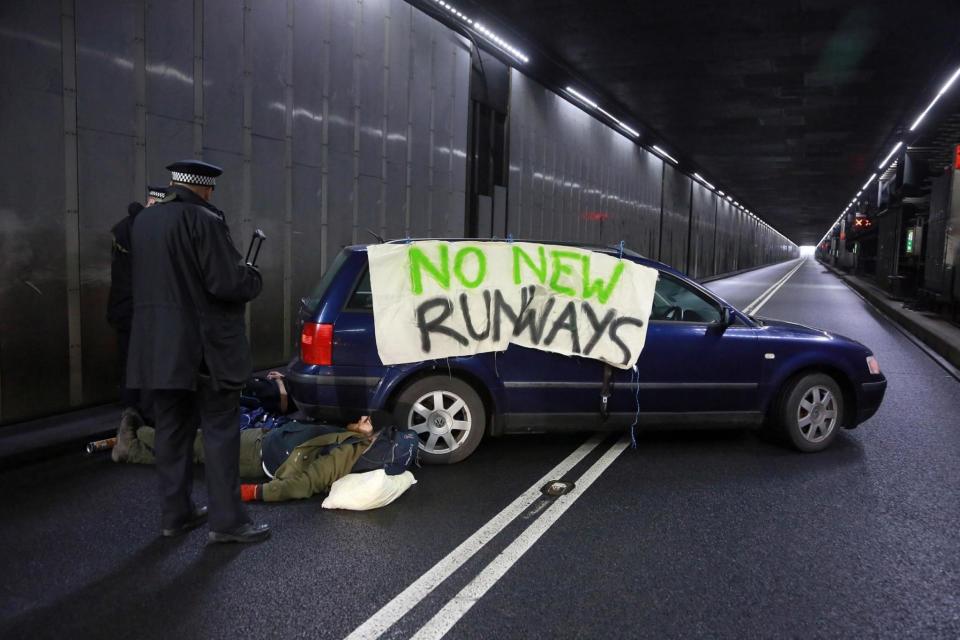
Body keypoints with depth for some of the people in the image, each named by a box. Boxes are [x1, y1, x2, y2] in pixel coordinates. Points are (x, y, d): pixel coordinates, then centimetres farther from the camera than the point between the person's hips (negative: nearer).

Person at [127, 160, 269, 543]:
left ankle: (175, 513, 22)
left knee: (172, 429, 13)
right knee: (220, 431, 0)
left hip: (159, 346, 8)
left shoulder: (144, 221, 12)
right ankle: (227, 520, 4)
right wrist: (253, 278, 0)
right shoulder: (203, 219, -15)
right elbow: (228, 282, -20)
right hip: (205, 346, -7)